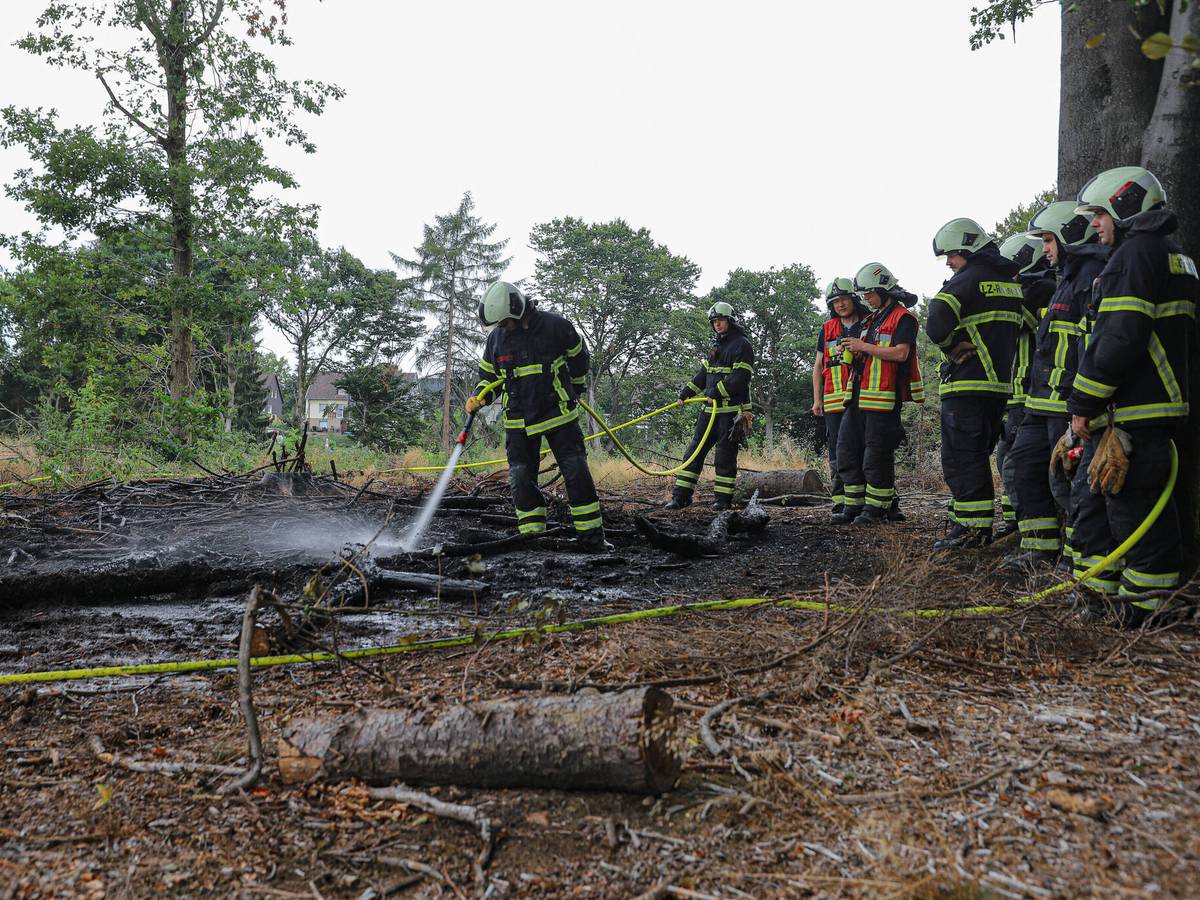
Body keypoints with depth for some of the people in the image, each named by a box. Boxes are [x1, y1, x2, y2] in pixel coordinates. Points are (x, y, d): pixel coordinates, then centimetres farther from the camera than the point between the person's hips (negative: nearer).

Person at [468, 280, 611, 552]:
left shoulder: (556, 326, -9)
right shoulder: (496, 338, 0)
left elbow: (579, 358, 8)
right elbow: (489, 376, 13)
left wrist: (573, 390, 18)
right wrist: (479, 398, -6)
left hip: (559, 415, -3)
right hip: (518, 422, 3)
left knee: (577, 474, -2)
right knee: (521, 479, 2)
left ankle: (592, 537, 5)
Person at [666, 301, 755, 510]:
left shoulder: (741, 345, -7)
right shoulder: (716, 345, 20)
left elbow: (740, 377, -17)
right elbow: (703, 372, 21)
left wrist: (718, 390, -21)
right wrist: (687, 391, 10)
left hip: (732, 410, -8)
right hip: (710, 408, 8)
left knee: (725, 455, -3)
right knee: (694, 451, 5)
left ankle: (723, 499, 6)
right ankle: (680, 496, 7)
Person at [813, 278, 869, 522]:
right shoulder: (827, 330, 14)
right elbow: (818, 367, 17)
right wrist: (817, 399, 11)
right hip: (834, 401, 2)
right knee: (837, 453, -1)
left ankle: (860, 502, 5)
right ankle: (840, 504, -2)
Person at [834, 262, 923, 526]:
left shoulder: (903, 318, -6)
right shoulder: (872, 319, 22)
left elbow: (900, 353, -18)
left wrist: (863, 346, -16)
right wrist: (852, 351, 7)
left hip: (884, 397, -9)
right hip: (858, 396, 9)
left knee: (877, 455, -5)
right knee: (848, 451, 8)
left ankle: (876, 509, 4)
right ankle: (854, 506, 16)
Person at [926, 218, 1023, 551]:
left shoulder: (968, 279, -10)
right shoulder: (1012, 282, 16)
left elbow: (935, 326, -22)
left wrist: (952, 346, -4)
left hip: (966, 384, -8)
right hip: (1001, 383, 8)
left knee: (960, 458, -4)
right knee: (979, 456, 16)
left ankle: (970, 527, -5)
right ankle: (982, 525, 19)